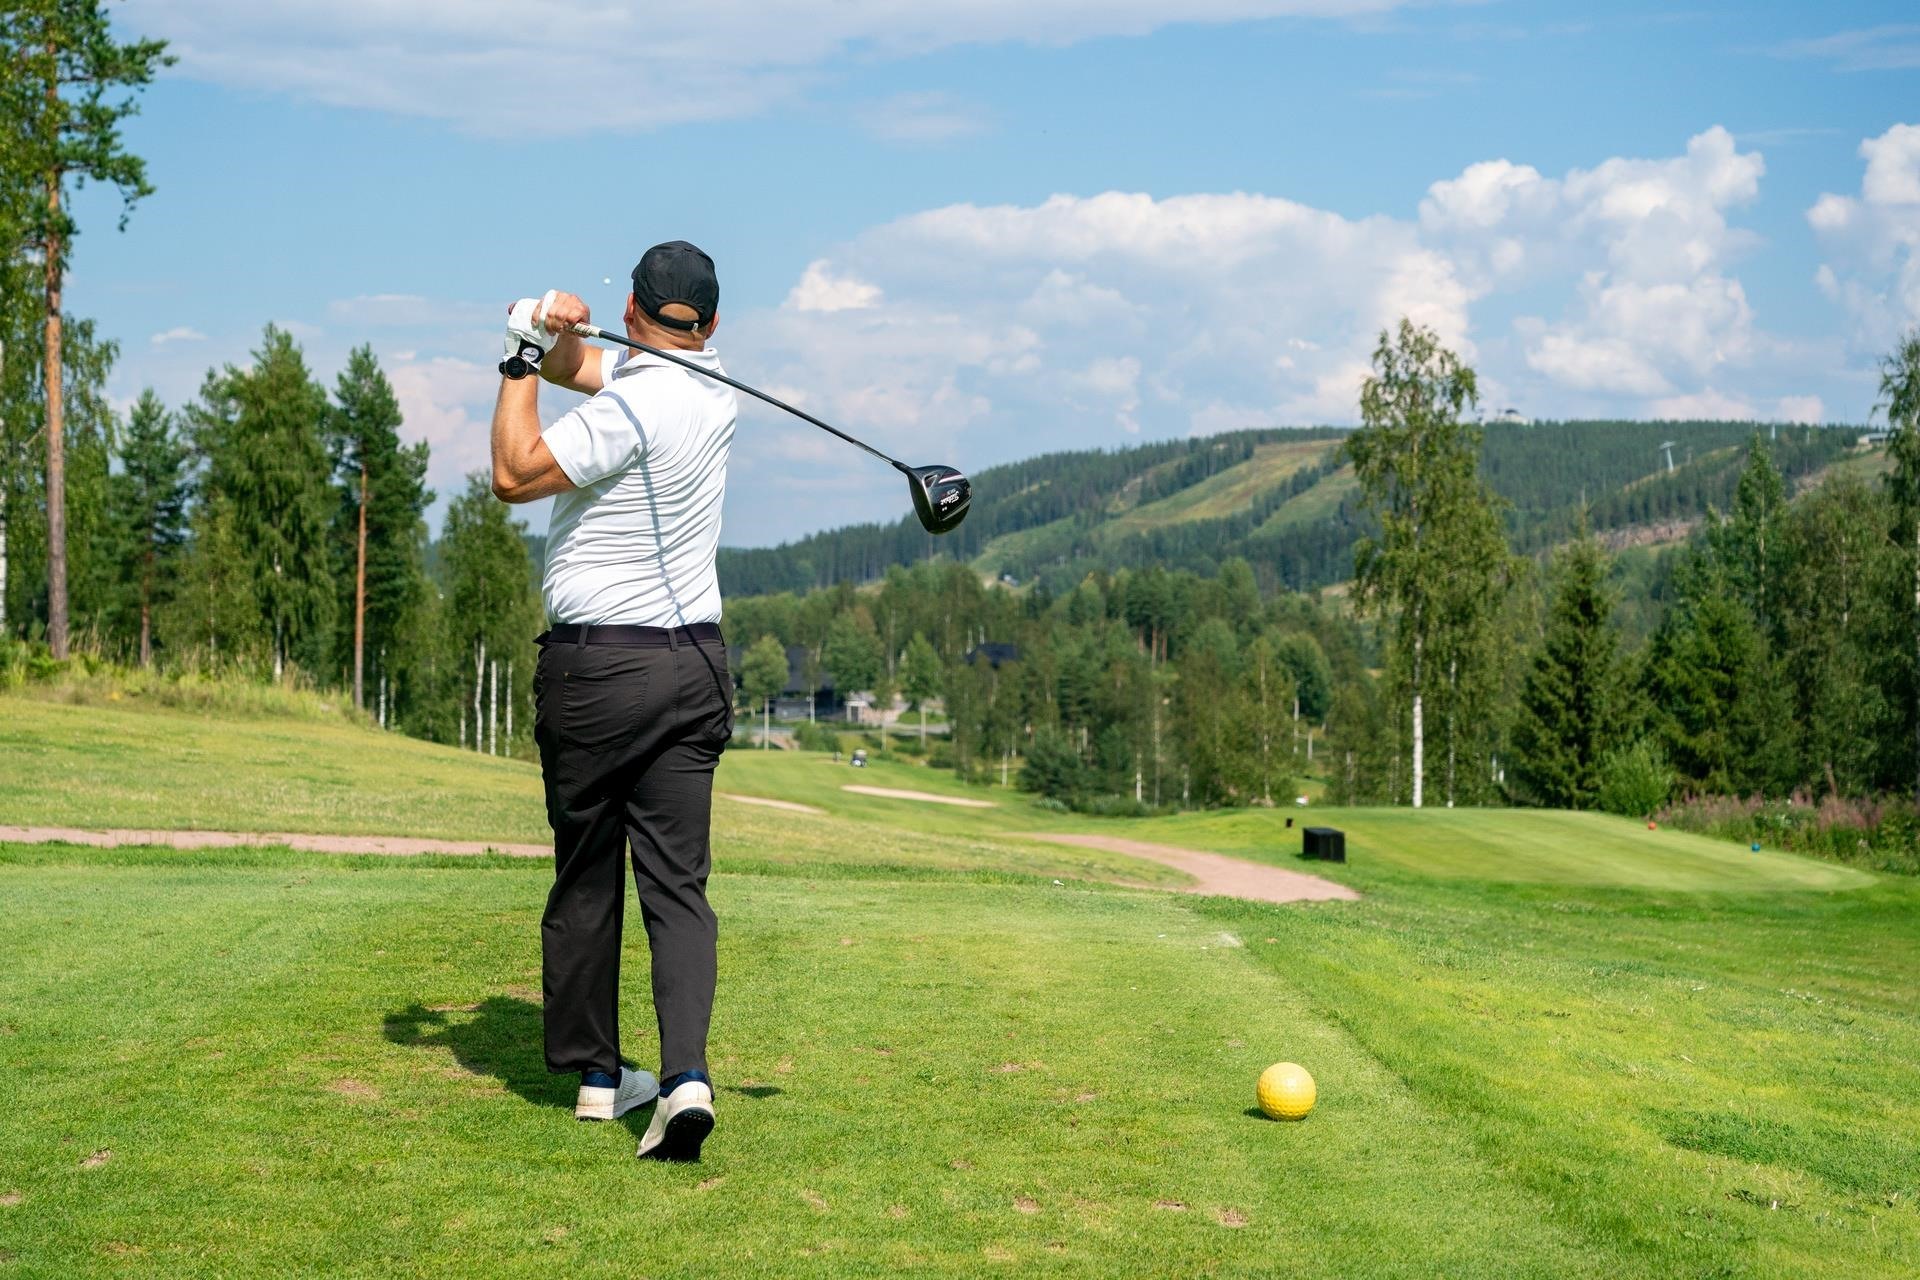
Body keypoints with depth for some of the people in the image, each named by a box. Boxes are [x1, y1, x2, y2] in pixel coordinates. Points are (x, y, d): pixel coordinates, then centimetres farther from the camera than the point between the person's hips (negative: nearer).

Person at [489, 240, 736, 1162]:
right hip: (694, 664, 5)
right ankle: (686, 1072, -16)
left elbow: (513, 475, -13)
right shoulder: (715, 390, 8)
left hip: (595, 665, -5)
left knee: (586, 875, 9)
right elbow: (581, 366, 14)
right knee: (678, 882, 0)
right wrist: (551, 337, -7)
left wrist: (523, 363, -6)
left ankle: (596, 1071, 19)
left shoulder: (629, 409, -15)